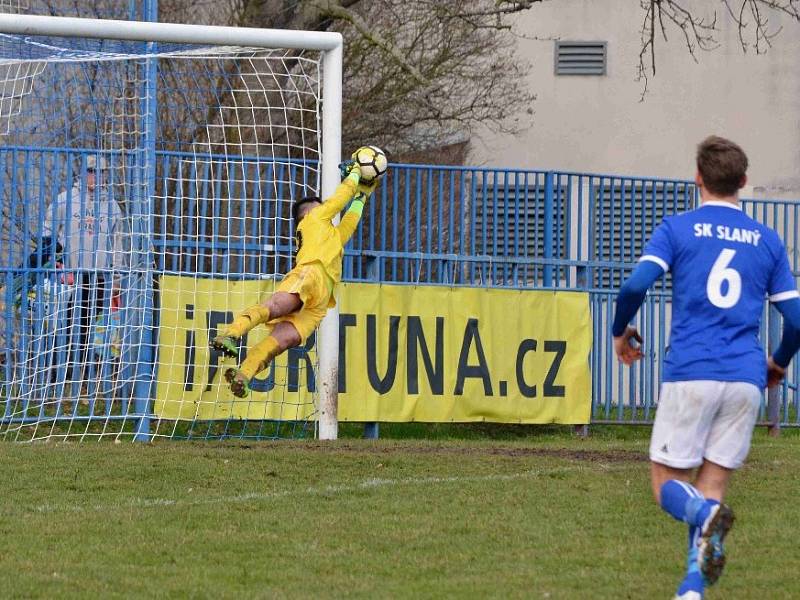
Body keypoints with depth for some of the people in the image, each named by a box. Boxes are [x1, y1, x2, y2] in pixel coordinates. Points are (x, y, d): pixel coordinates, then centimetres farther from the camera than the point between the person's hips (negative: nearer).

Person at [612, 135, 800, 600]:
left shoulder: (677, 229, 3)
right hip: (746, 379, 3)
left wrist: (621, 332, 9)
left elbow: (636, 285, -10)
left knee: (668, 483, 6)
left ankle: (707, 517, -28)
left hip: (690, 374, -3)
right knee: (712, 485, 9)